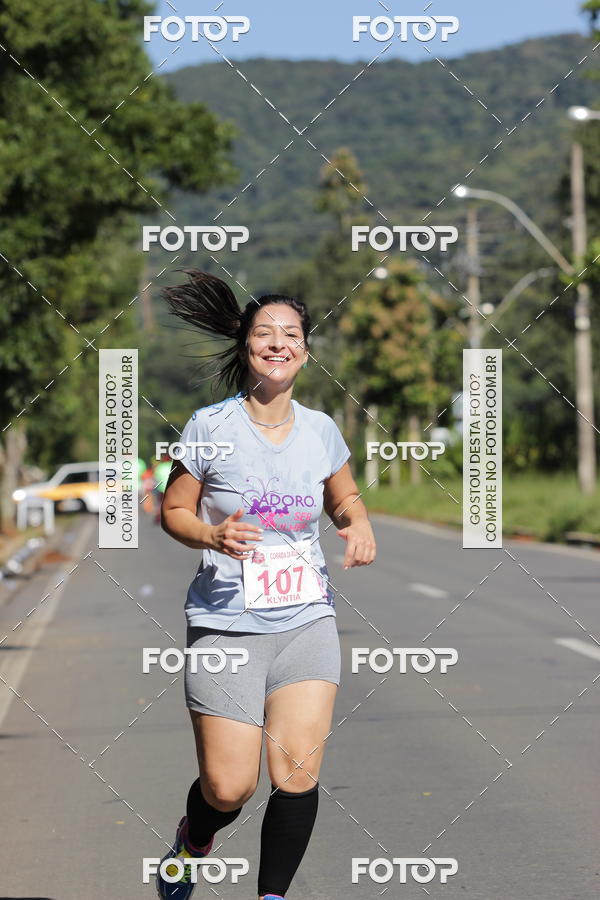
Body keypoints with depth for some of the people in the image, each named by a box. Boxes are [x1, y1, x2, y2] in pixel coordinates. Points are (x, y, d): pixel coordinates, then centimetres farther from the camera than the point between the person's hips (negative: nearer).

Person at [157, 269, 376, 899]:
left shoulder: (321, 430, 5)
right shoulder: (209, 426, -5)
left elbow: (345, 499, 23)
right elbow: (173, 511, 2)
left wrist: (359, 524, 1)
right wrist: (211, 534, -18)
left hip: (307, 621, 3)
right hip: (226, 624, -3)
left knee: (298, 778, -10)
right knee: (228, 790, -5)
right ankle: (193, 841, 31)